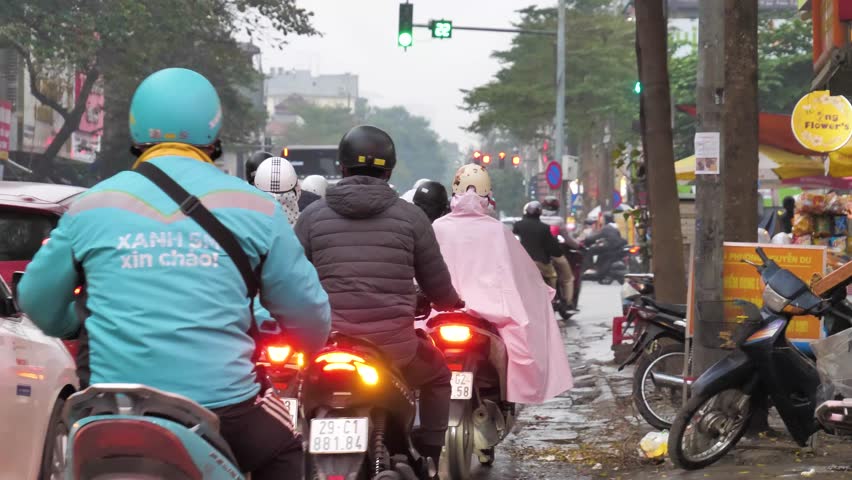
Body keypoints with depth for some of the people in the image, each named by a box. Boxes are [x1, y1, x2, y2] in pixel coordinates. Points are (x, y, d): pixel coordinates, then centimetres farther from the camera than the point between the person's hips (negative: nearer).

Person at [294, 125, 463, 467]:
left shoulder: (313, 216, 3)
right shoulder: (410, 216, 1)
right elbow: (438, 287, 8)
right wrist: (454, 304, 31)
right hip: (394, 348, 0)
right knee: (438, 373, 30)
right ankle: (430, 460, 26)